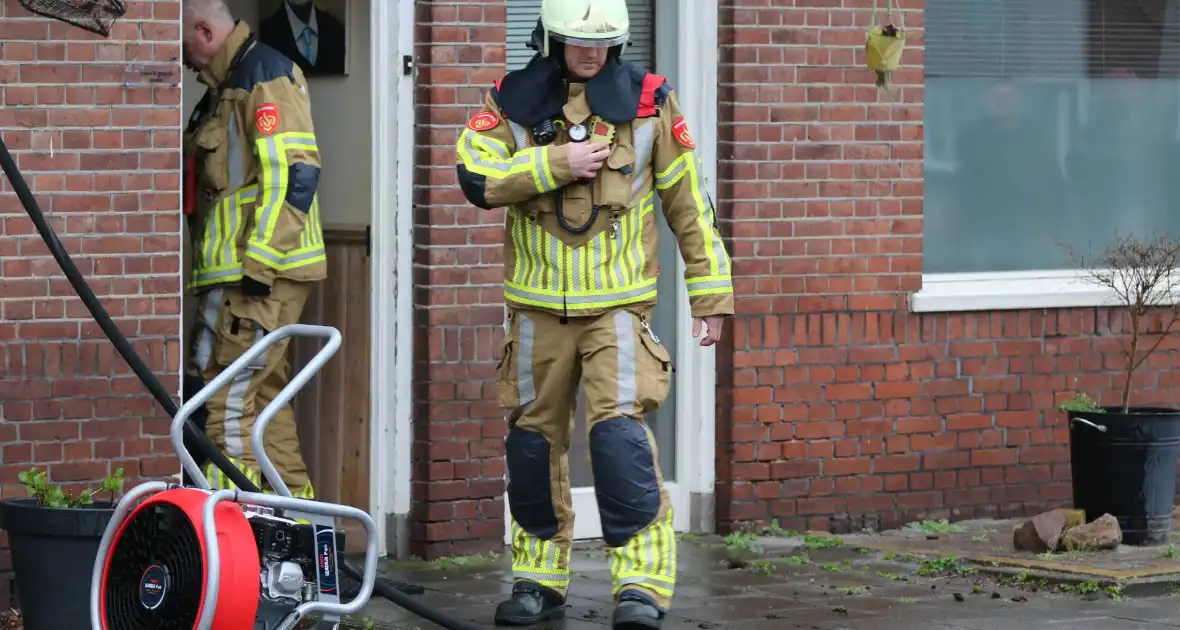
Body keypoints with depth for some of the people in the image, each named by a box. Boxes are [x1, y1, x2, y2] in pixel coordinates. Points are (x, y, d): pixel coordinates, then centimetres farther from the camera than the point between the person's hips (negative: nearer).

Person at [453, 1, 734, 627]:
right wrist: (557, 164, -19)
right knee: (534, 436, 9)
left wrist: (710, 289, 4)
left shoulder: (647, 100, 0)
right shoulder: (513, 99, 2)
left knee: (619, 429, -16)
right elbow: (474, 174, -12)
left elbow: (688, 200, 5)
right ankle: (539, 578, 22)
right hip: (538, 303, 2)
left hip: (618, 303, -2)